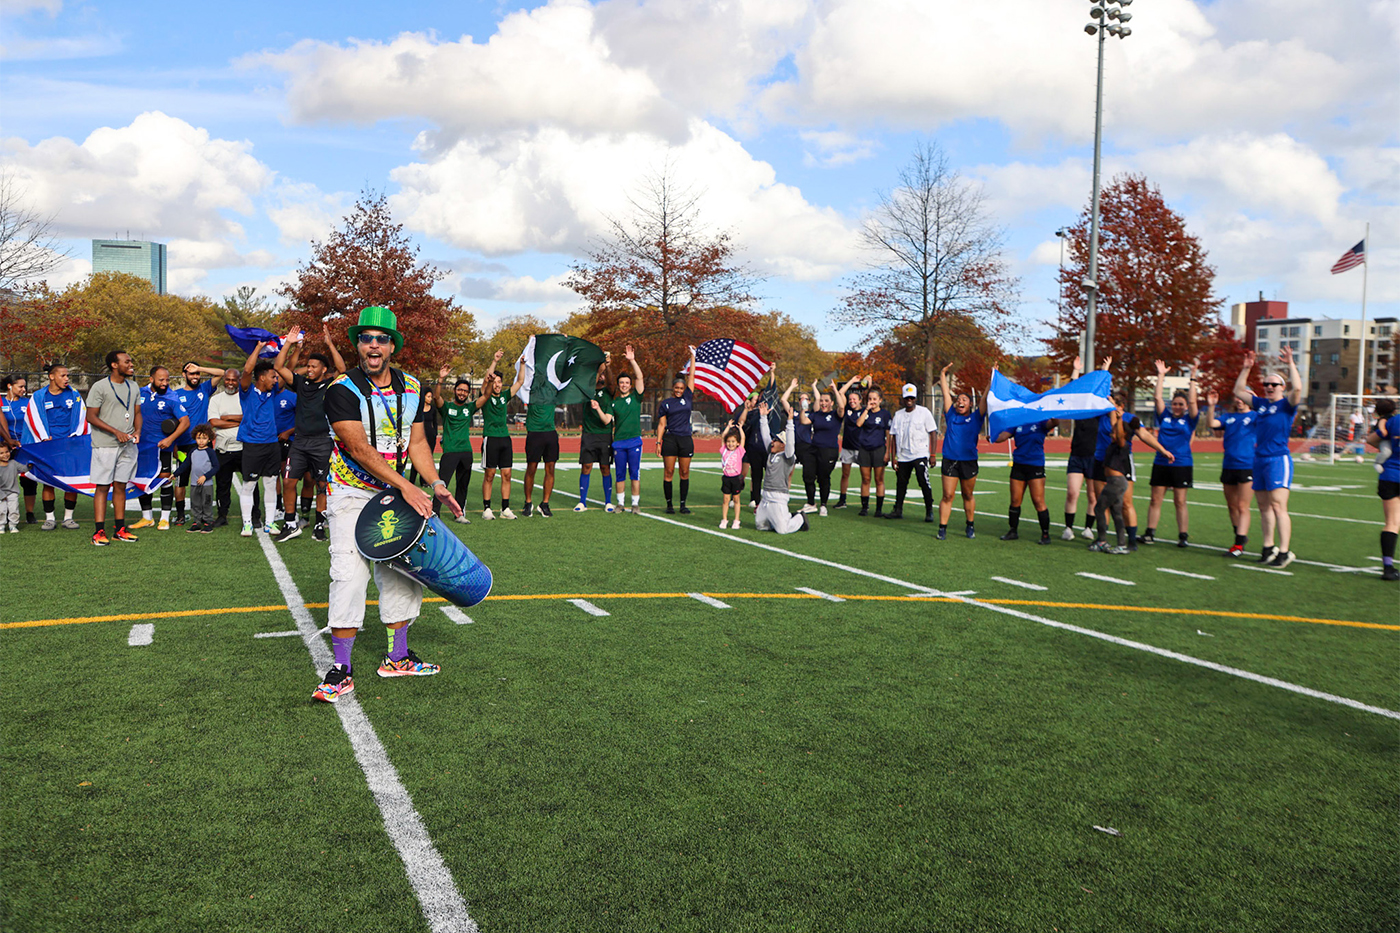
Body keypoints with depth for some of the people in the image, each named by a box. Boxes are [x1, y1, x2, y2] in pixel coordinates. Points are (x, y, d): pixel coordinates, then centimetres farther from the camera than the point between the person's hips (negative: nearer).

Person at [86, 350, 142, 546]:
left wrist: (137, 430, -2)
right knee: (102, 486, -4)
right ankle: (99, 531, -1)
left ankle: (119, 529, 14)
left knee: (121, 486, 9)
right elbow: (91, 417, -9)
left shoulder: (133, 387, 12)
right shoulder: (99, 387, -7)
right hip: (105, 445, -5)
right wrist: (116, 432, -17)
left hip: (127, 445, 5)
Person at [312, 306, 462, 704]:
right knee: (350, 574, -14)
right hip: (352, 494, -6)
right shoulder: (343, 390, -14)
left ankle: (397, 658, 24)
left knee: (402, 572, 9)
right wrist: (405, 486, -28)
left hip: (396, 494, 6)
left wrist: (436, 485, -4)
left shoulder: (412, 389, 4)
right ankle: (341, 670, -5)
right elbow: (358, 448, -22)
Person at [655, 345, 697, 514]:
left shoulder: (687, 397, 9)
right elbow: (661, 424, 4)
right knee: (668, 472, -2)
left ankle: (683, 504, 10)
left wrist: (693, 356, 11)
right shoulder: (666, 403, 5)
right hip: (670, 438, -2)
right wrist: (658, 441, -5)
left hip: (686, 439, 2)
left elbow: (691, 376, 11)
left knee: (685, 473, 4)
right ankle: (669, 505, 5)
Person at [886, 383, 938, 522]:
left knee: (924, 482, -10)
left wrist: (933, 454, -8)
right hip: (902, 457, 4)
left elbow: (933, 433, -1)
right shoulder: (898, 415, 12)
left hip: (920, 455, -4)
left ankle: (929, 511, -1)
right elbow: (893, 436, 13)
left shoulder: (924, 412, 0)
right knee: (901, 483, 8)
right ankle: (898, 509, 19)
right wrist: (893, 456, 6)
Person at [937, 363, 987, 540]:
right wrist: (943, 374, 15)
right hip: (949, 460, 0)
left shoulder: (976, 417, 6)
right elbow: (946, 392, 12)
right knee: (947, 496, -2)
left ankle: (970, 526, 26)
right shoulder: (951, 415, 8)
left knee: (968, 495, 13)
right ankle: (942, 528, 0)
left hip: (969, 461, 0)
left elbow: (986, 398, 2)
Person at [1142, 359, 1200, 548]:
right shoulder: (1165, 417, 9)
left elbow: (1192, 401, -7)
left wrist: (1192, 378, -8)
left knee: (1180, 502, 1)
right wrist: (1161, 376, 3)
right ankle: (1150, 533, 7)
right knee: (1155, 500, 3)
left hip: (1181, 465, -3)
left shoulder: (1189, 420, 3)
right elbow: (1157, 398, 5)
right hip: (1160, 463, 3)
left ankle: (1183, 536, 5)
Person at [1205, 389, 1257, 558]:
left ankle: (1239, 545, -8)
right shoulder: (1228, 417, 13)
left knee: (1242, 507, -7)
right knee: (1232, 506, 13)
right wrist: (1211, 405, -13)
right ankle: (1242, 536, 29)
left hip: (1248, 467, -5)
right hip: (1228, 467, 5)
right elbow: (1211, 423, -2)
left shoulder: (1255, 416, 0)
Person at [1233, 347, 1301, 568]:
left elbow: (1297, 388, -23)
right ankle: (1268, 548, 21)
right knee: (1264, 507, 11)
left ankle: (1285, 552, -11)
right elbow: (1238, 391, 23)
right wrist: (1246, 368, 16)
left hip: (1279, 460, -7)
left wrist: (1291, 364, -20)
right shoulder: (1261, 403, 15)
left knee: (1278, 507, -12)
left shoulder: (1286, 405, -3)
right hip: (1259, 459, 7)